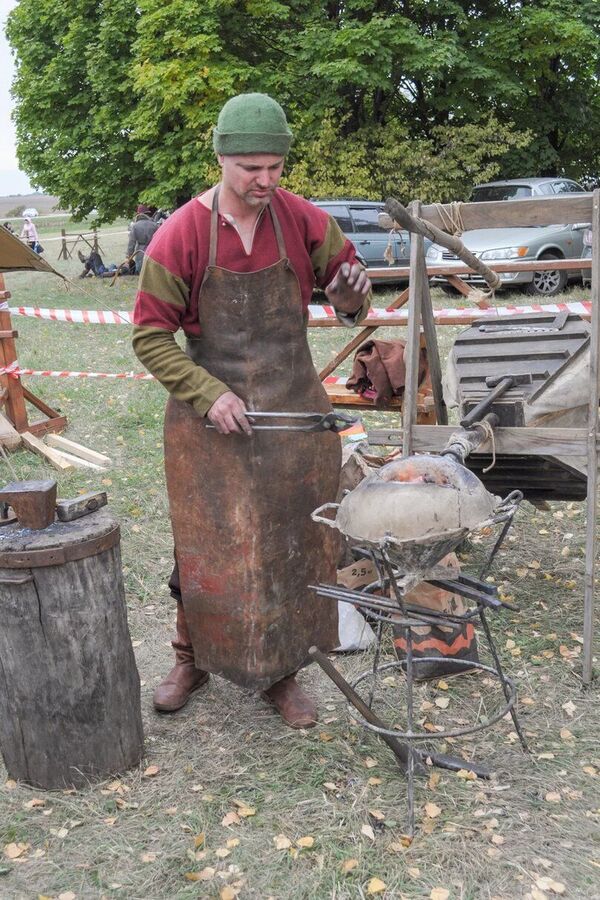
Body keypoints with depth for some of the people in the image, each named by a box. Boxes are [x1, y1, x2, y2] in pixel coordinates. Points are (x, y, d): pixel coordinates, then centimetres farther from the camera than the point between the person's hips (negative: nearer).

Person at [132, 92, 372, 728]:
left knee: (293, 543, 9)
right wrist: (208, 395, -16)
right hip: (209, 413, -2)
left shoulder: (304, 221, -2)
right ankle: (192, 659, 32)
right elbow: (150, 336, -6)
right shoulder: (180, 235, -9)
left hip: (295, 411, 2)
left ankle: (280, 671, 27)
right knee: (204, 547, 8)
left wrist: (350, 292, -16)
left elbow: (349, 302, 9)